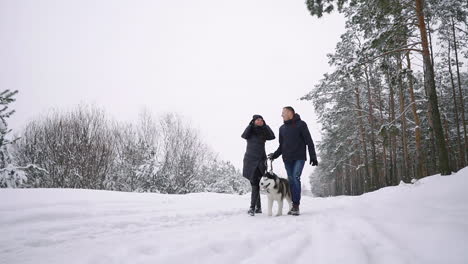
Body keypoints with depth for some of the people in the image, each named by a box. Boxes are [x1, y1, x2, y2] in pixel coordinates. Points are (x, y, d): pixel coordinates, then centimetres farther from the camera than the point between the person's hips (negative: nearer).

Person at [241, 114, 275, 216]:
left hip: (261, 159, -1)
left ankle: (252, 207, -17)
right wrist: (251, 124, -18)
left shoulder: (264, 132, 6)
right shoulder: (249, 131, 7)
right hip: (249, 159, 1)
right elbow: (244, 136, -14)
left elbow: (272, 136, -11)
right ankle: (258, 207, 16)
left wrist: (264, 125, -14)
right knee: (254, 183, 5)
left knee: (255, 184, -12)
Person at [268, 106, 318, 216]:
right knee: (291, 181, 2)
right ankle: (294, 205, 7)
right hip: (287, 159, 5)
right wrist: (275, 155, 6)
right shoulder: (282, 128, 16)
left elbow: (309, 141, -3)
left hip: (299, 157, -5)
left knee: (296, 178, -18)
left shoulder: (301, 124, 0)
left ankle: (296, 205, -14)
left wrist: (313, 156, -9)